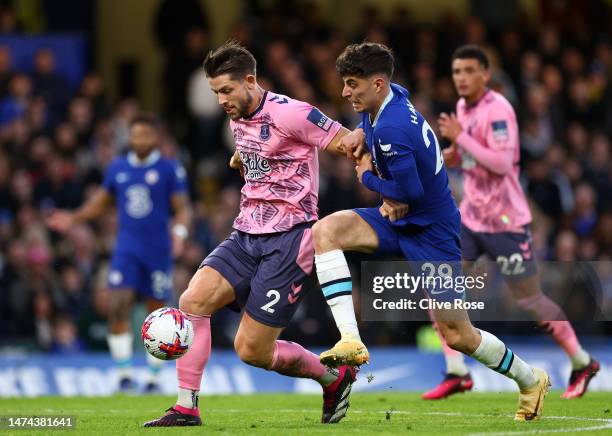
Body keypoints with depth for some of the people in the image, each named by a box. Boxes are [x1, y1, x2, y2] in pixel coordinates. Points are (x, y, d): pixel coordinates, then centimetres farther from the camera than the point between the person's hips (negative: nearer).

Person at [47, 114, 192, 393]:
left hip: (158, 251, -2)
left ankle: (153, 377, 19)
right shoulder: (117, 168, 8)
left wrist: (180, 231, -22)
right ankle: (124, 374, -8)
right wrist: (74, 218, 13)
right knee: (118, 307, -15)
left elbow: (182, 208, -4)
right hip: (126, 250, 2)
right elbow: (103, 201, 22)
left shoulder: (170, 170, -3)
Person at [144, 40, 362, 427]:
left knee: (252, 350, -7)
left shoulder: (289, 114, -15)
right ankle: (186, 409, -11)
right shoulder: (237, 119, 11)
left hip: (288, 239, -7)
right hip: (246, 236, 7)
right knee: (193, 300, -16)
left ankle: (334, 378, 18)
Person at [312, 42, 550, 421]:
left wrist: (368, 177, -10)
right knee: (325, 231, -17)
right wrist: (361, 132, 4)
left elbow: (410, 192, -28)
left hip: (430, 233, -9)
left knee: (458, 336, -3)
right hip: (398, 221, 9)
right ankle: (350, 341, -23)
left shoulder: (391, 130, -27)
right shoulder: (393, 96, 0)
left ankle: (531, 381, 23)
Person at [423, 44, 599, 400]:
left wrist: (460, 137, -25)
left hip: (505, 221, -8)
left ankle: (582, 364, 19)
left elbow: (502, 163, -26)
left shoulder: (497, 109, -17)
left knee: (531, 300, 1)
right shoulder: (463, 107, 9)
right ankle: (457, 374, 0)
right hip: (470, 217, 8)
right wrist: (453, 157, 3)